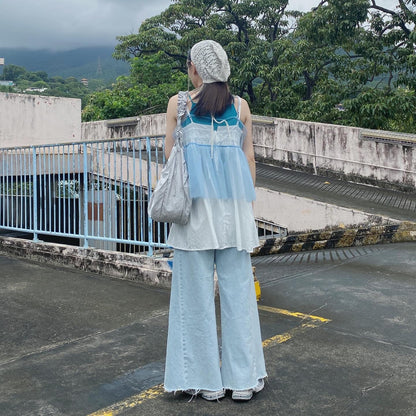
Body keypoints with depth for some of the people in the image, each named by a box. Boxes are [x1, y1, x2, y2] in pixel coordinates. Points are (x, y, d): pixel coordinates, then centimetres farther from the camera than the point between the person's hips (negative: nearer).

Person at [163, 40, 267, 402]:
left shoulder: (179, 103, 3)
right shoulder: (240, 106, 8)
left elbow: (170, 156, 4)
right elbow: (249, 158, 8)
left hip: (195, 198, -2)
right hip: (234, 203, 2)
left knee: (197, 287, 4)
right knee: (237, 285, 7)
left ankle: (207, 379, 12)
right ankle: (243, 378, 14)